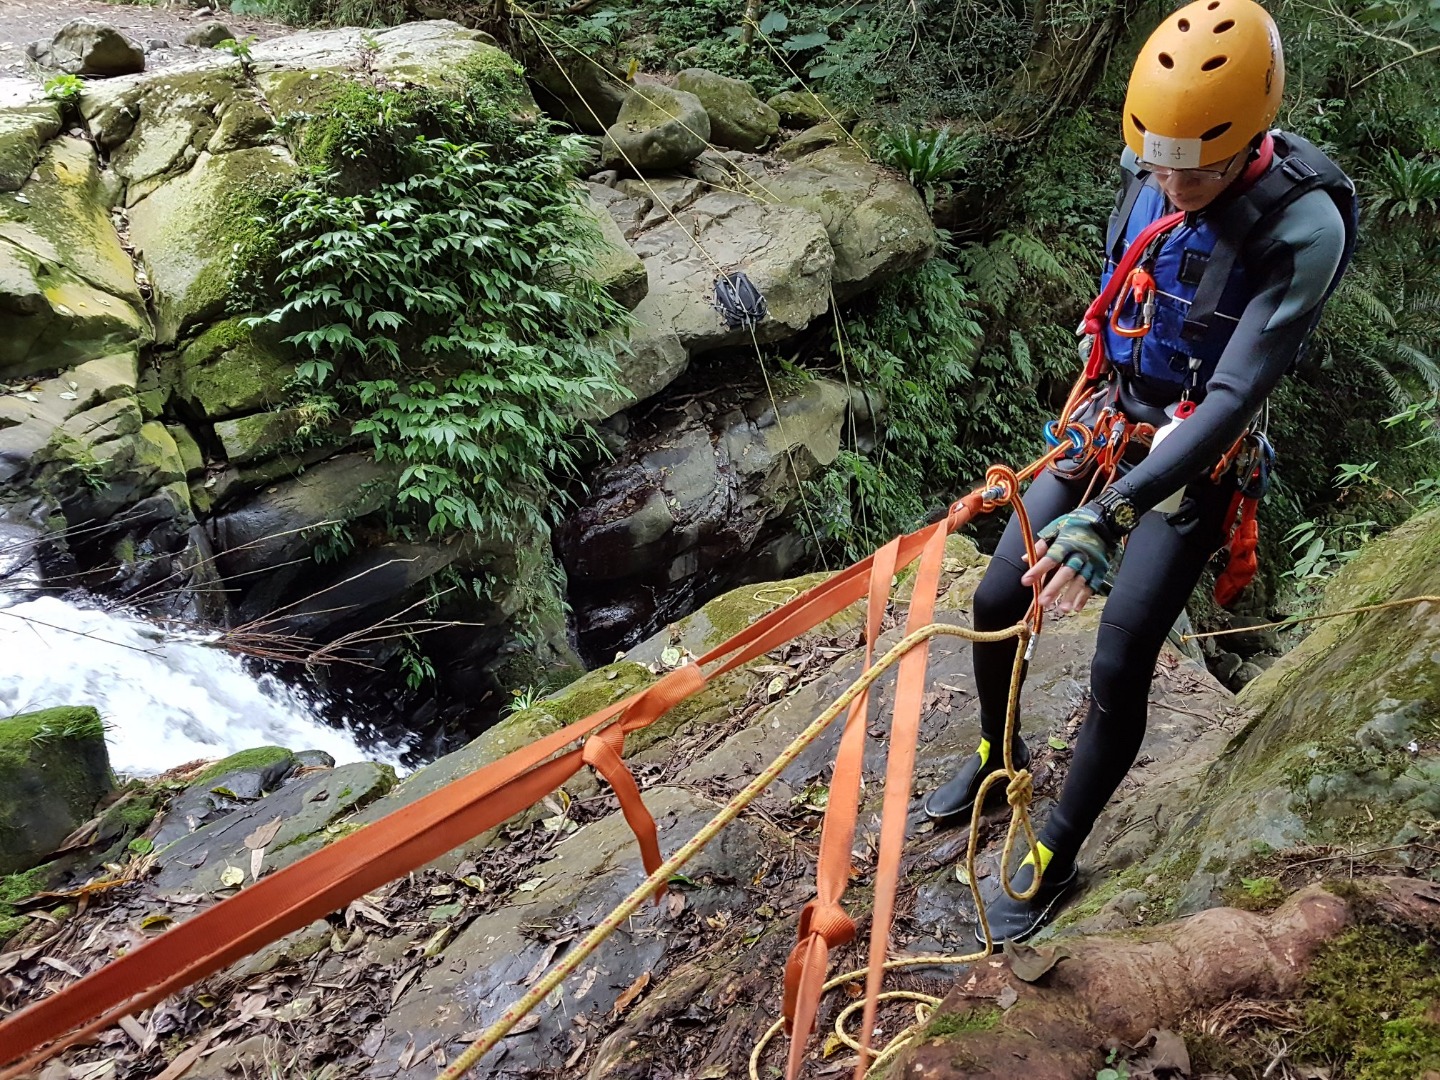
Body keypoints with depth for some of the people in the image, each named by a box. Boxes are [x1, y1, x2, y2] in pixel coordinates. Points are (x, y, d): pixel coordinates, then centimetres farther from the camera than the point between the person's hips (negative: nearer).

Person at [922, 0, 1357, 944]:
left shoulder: (1304, 227, -26)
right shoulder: (1148, 170, -9)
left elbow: (1235, 397, -32)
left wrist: (1112, 513, -42)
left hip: (1192, 461, -5)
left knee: (1119, 672, -6)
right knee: (996, 602, 5)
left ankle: (1055, 859, 16)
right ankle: (998, 753, 35)